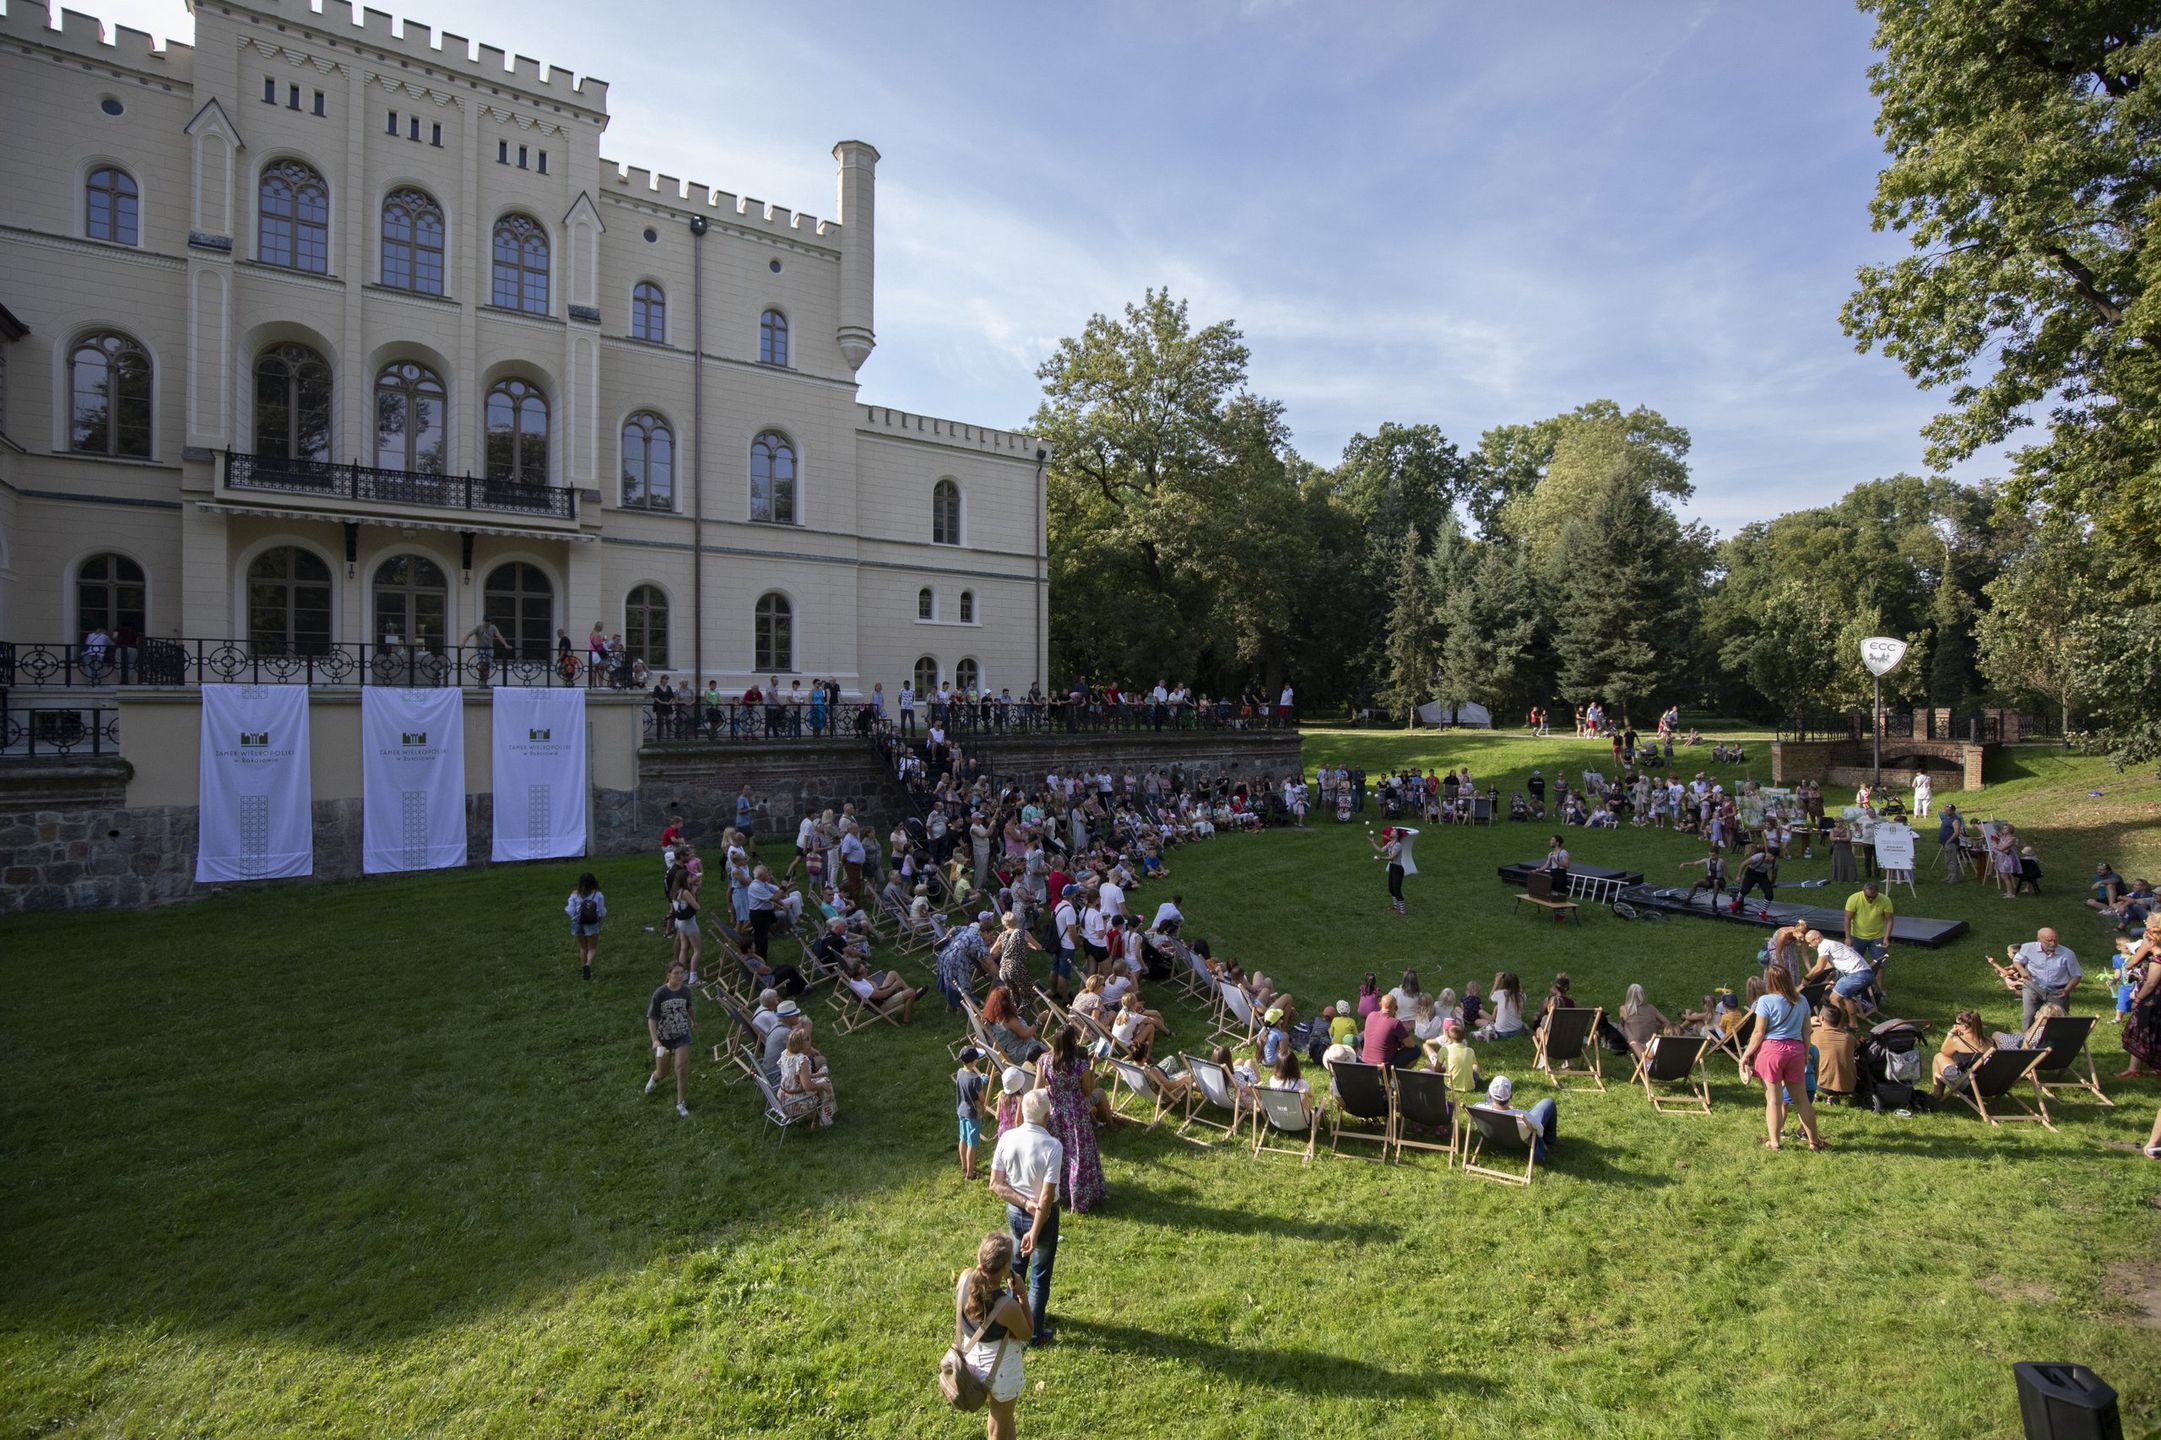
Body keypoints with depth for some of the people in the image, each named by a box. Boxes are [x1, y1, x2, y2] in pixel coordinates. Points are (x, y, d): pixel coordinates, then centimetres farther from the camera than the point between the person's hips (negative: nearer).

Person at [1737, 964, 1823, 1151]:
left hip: (1771, 1049, -5)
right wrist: (1806, 1054, 23)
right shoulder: (1802, 1001, 6)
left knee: (1774, 1099, 3)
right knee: (1801, 1098, 16)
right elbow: (1806, 1031, 11)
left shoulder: (1766, 1001, -10)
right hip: (1796, 1050, 5)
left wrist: (1746, 1054, -3)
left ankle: (1774, 1142, 10)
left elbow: (1759, 1033, -11)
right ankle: (1814, 1140, 25)